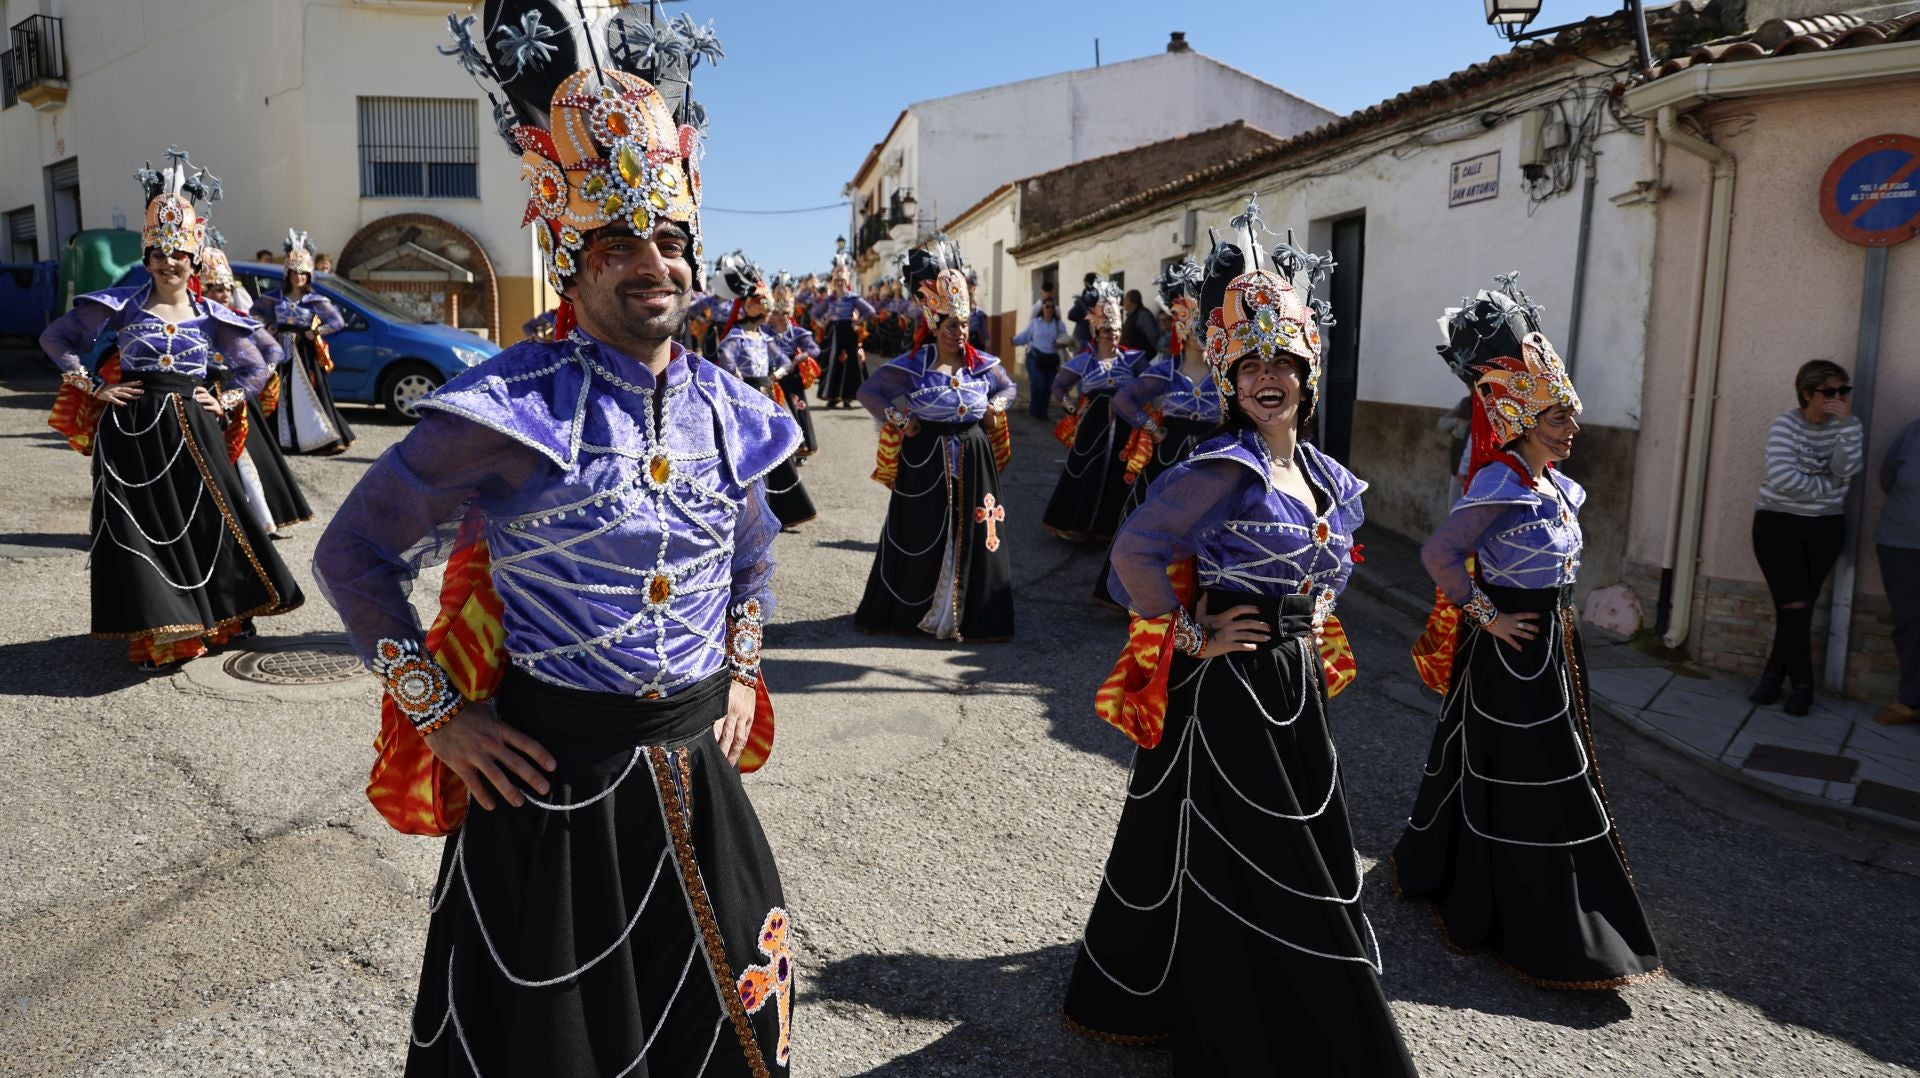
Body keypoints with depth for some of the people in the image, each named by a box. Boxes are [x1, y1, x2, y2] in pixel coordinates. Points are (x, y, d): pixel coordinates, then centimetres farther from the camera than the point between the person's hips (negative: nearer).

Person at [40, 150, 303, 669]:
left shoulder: (212, 315, 6)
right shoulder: (123, 305, 2)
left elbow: (255, 367, 14)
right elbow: (56, 338, 9)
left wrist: (225, 402, 2)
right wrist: (94, 386, 1)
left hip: (192, 430, 1)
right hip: (132, 430, -1)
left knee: (210, 518, 4)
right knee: (141, 527, -1)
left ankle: (224, 612, 21)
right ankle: (158, 634, 6)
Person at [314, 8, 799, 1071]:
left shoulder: (722, 408, 2)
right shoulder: (513, 408, -14)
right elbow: (351, 554, -6)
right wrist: (436, 714, -9)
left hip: (694, 777, 5)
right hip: (550, 783, -4)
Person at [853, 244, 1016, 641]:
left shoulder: (984, 364, 3)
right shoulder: (911, 365, -7)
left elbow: (1008, 386, 22)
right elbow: (868, 392, 0)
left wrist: (996, 407, 3)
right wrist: (898, 419, -8)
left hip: (973, 459, 3)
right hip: (925, 459, -3)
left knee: (974, 535, 5)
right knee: (921, 538, 3)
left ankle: (974, 615, 17)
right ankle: (906, 611, 17)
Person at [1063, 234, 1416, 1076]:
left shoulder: (1325, 477, 8)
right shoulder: (1221, 470, -15)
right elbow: (1132, 551, -22)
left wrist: (1319, 613, 14)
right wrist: (1190, 636, -17)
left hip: (1293, 683, 8)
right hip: (1226, 687, -8)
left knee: (1301, 853, 19)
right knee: (1235, 867, 3)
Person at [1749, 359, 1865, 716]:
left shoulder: (1844, 426, 2)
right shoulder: (1785, 425, -8)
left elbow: (1846, 469, -16)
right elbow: (1783, 479, -21)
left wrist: (1847, 422, -20)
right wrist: (1830, 486, -10)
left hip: (1825, 528, 3)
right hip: (1778, 524, -3)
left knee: (1799, 607, 4)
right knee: (1794, 607, -6)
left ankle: (1774, 675, 17)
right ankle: (1801, 684, 9)